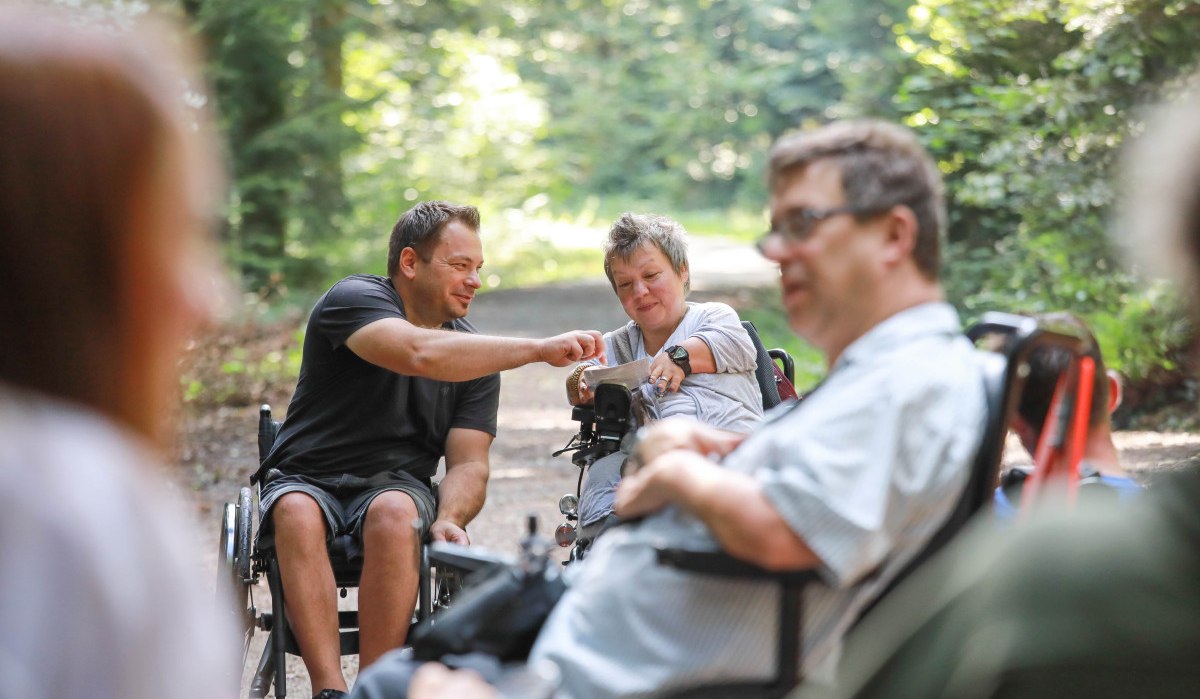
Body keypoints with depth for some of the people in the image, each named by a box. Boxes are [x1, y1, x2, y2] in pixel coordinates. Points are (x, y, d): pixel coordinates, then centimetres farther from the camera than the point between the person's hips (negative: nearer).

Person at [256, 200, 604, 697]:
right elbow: (422, 355, -31)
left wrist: (448, 519, -24)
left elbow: (468, 463, -1)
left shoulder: (475, 356, 6)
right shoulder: (352, 300, -10)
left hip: (395, 486, 3)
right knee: (297, 513, -37)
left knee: (395, 514, -33)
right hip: (308, 480, -2)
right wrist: (540, 349, -35)